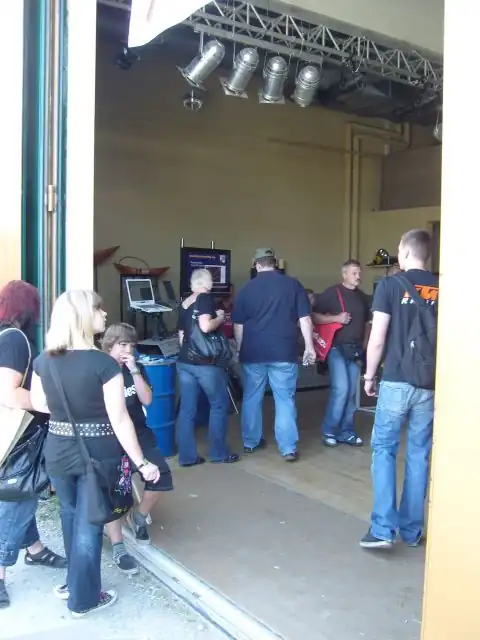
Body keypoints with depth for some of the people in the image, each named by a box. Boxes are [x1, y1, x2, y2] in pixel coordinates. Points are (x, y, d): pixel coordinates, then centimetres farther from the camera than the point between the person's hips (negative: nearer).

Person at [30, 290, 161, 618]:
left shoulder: (44, 360, -6)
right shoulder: (104, 364, -22)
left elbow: (39, 403, 9)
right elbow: (120, 420, -20)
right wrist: (142, 462, -11)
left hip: (58, 451, 5)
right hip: (97, 453, -5)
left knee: (71, 516, 26)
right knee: (88, 524, 11)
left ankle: (76, 582, 44)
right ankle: (84, 598, 29)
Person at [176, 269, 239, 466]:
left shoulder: (184, 304, 12)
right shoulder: (206, 298, -9)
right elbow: (205, 326, -23)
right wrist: (220, 317, -6)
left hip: (184, 362, 7)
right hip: (205, 362, -7)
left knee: (187, 409, 8)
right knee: (219, 405, 9)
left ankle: (186, 456, 12)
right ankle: (219, 452, 16)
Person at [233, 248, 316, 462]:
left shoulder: (246, 289, 3)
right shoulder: (293, 285, 0)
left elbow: (238, 325, 6)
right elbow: (305, 319, -3)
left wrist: (239, 350, 17)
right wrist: (309, 347, 3)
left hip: (253, 353, 1)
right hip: (284, 352, -1)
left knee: (252, 398, 14)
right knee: (285, 400, 4)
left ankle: (250, 442, 25)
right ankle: (288, 448, 3)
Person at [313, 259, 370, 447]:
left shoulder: (363, 297, 13)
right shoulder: (331, 293, -6)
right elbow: (314, 316, -10)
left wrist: (364, 346, 12)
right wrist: (336, 318, -19)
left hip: (356, 350, 6)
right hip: (337, 348, -6)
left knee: (351, 392, 8)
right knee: (341, 389, -12)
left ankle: (346, 432, 17)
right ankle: (329, 431, 2)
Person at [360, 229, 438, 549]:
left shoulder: (390, 285, -6)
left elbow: (377, 340, -9)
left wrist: (370, 375, 4)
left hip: (397, 381, -3)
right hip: (431, 384, 3)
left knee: (384, 449, 7)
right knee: (419, 454, 11)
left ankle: (383, 528, 1)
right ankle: (412, 530, 20)